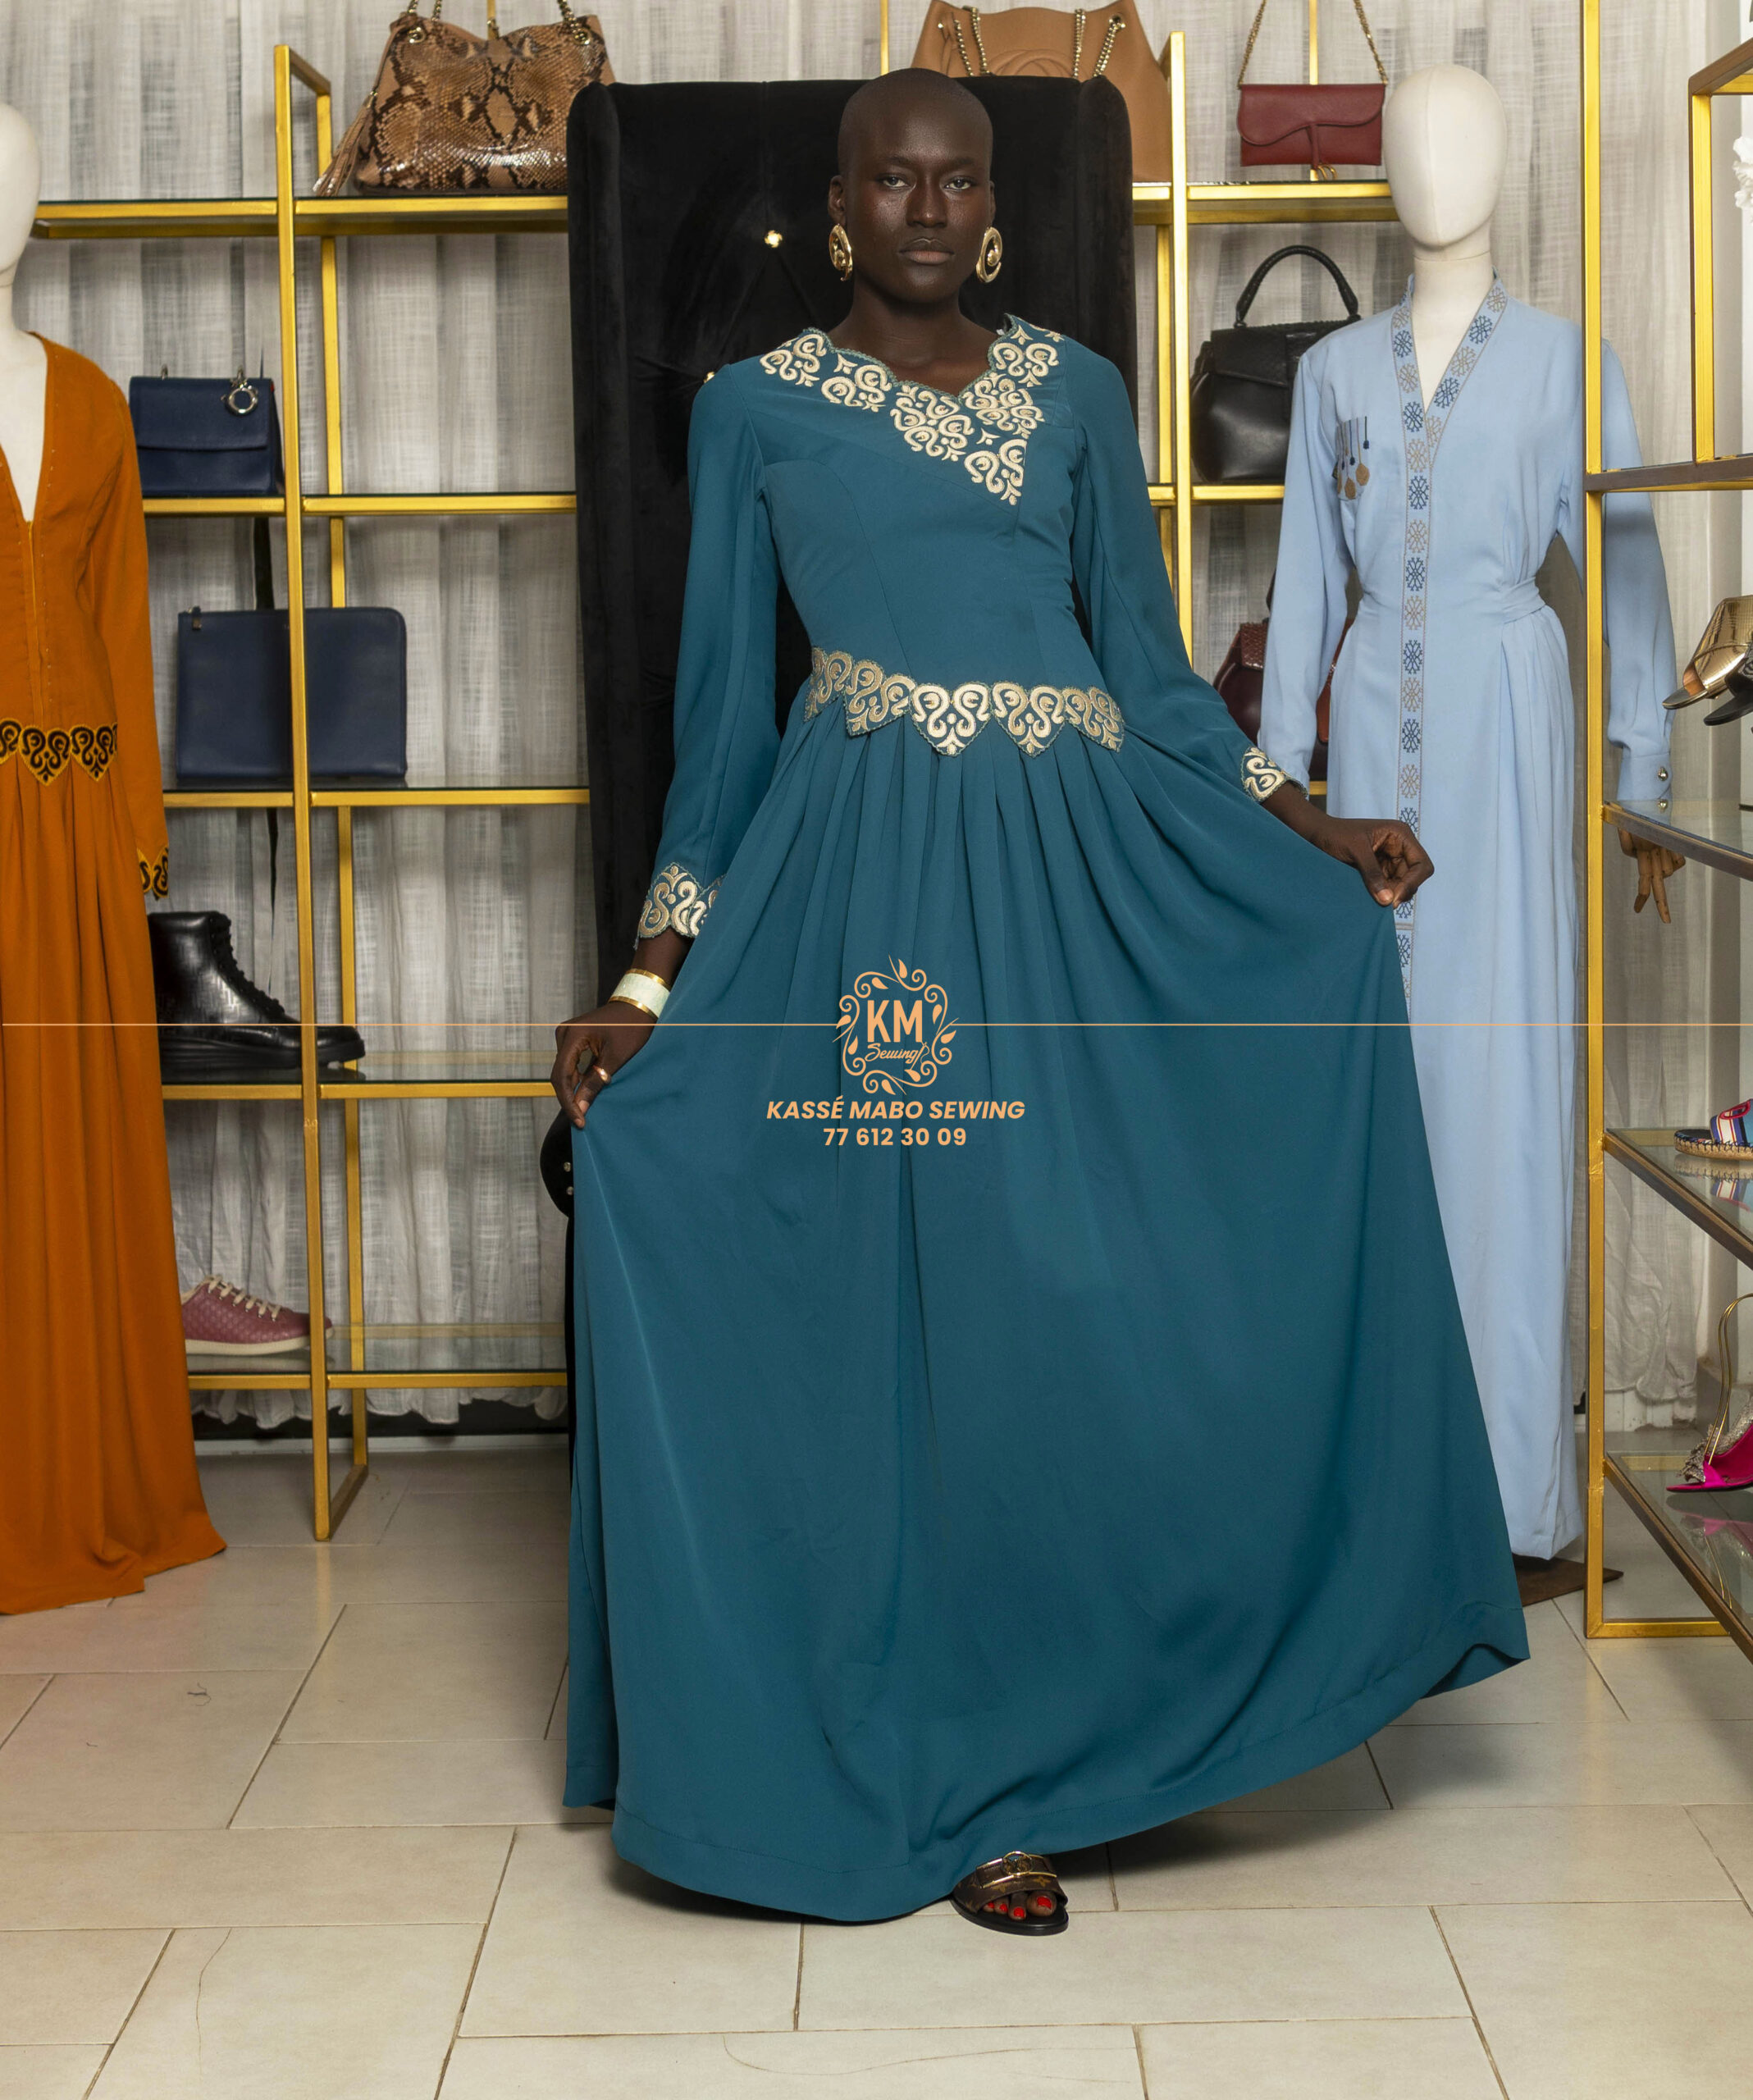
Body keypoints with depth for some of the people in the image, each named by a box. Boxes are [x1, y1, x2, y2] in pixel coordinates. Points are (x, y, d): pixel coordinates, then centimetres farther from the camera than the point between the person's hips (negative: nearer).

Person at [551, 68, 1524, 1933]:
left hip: (1080, 871, 2)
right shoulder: (754, 409, 9)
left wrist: (1311, 828, 4)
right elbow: (722, 712, 9)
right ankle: (962, 1785, 11)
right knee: (901, 1298, -2)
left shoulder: (1077, 394, 14)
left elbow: (1150, 661, 14)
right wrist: (650, 980, 4)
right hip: (860, 876, -2)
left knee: (1082, 1298, 0)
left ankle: (1017, 1755, 18)